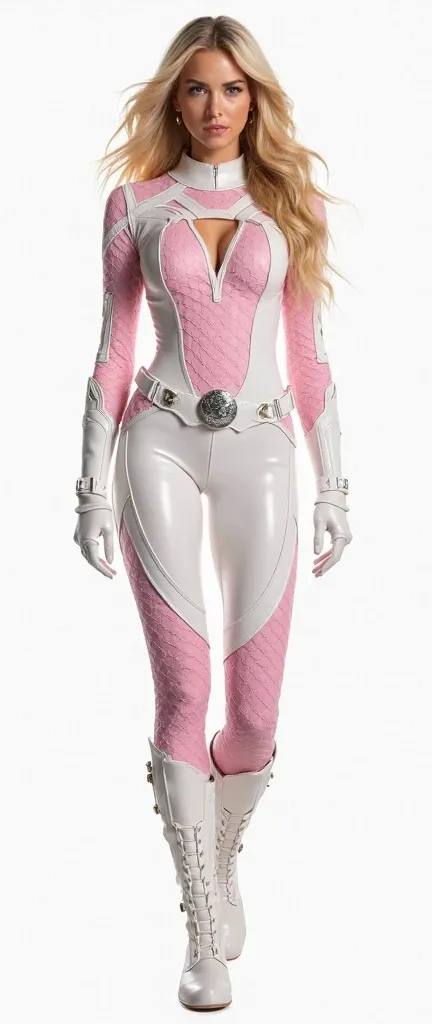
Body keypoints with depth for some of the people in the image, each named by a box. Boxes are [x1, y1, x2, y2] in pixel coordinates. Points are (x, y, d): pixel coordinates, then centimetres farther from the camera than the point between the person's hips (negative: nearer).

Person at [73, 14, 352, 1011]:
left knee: (256, 703, 1)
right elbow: (114, 353, 5)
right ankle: (205, 927, 7)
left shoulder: (292, 204, 10)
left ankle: (223, 855, 32)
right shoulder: (134, 202, 7)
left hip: (260, 452, 1)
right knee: (183, 689, -6)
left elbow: (310, 356, 9)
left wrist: (336, 485, 5)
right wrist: (94, 488, 0)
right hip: (161, 446, -1)